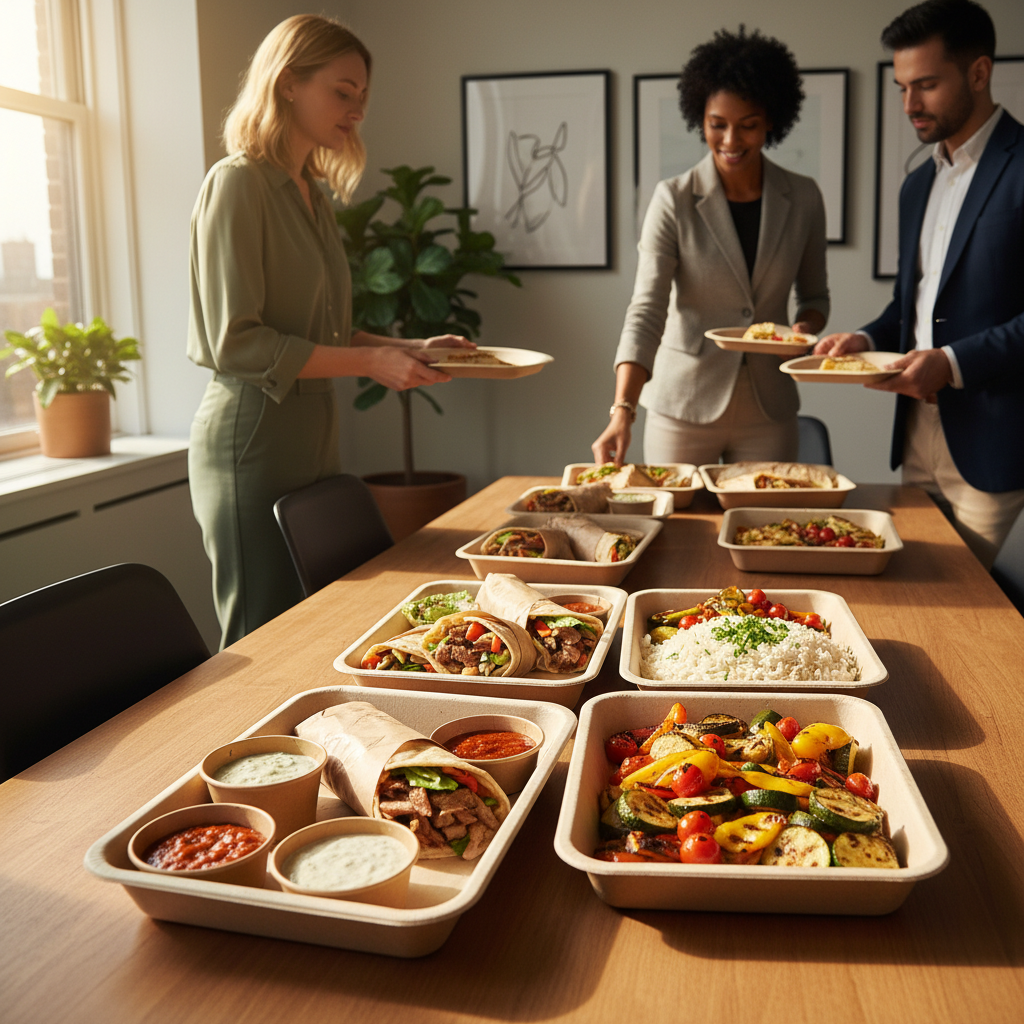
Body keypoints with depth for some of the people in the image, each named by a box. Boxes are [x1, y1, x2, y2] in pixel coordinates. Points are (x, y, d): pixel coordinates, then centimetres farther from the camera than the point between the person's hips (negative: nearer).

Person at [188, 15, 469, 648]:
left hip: (314, 433, 8)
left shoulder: (312, 196, 15)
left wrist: (409, 348, 5)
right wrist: (370, 362, -18)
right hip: (253, 435, -8)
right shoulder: (238, 183, -10)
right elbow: (235, 342, -17)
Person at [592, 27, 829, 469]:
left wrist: (807, 325, -11)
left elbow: (814, 294, 13)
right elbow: (646, 310, -17)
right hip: (684, 407, -2)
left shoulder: (803, 199, 0)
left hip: (769, 411, 3)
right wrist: (622, 410, -29)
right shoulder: (674, 200, -9)